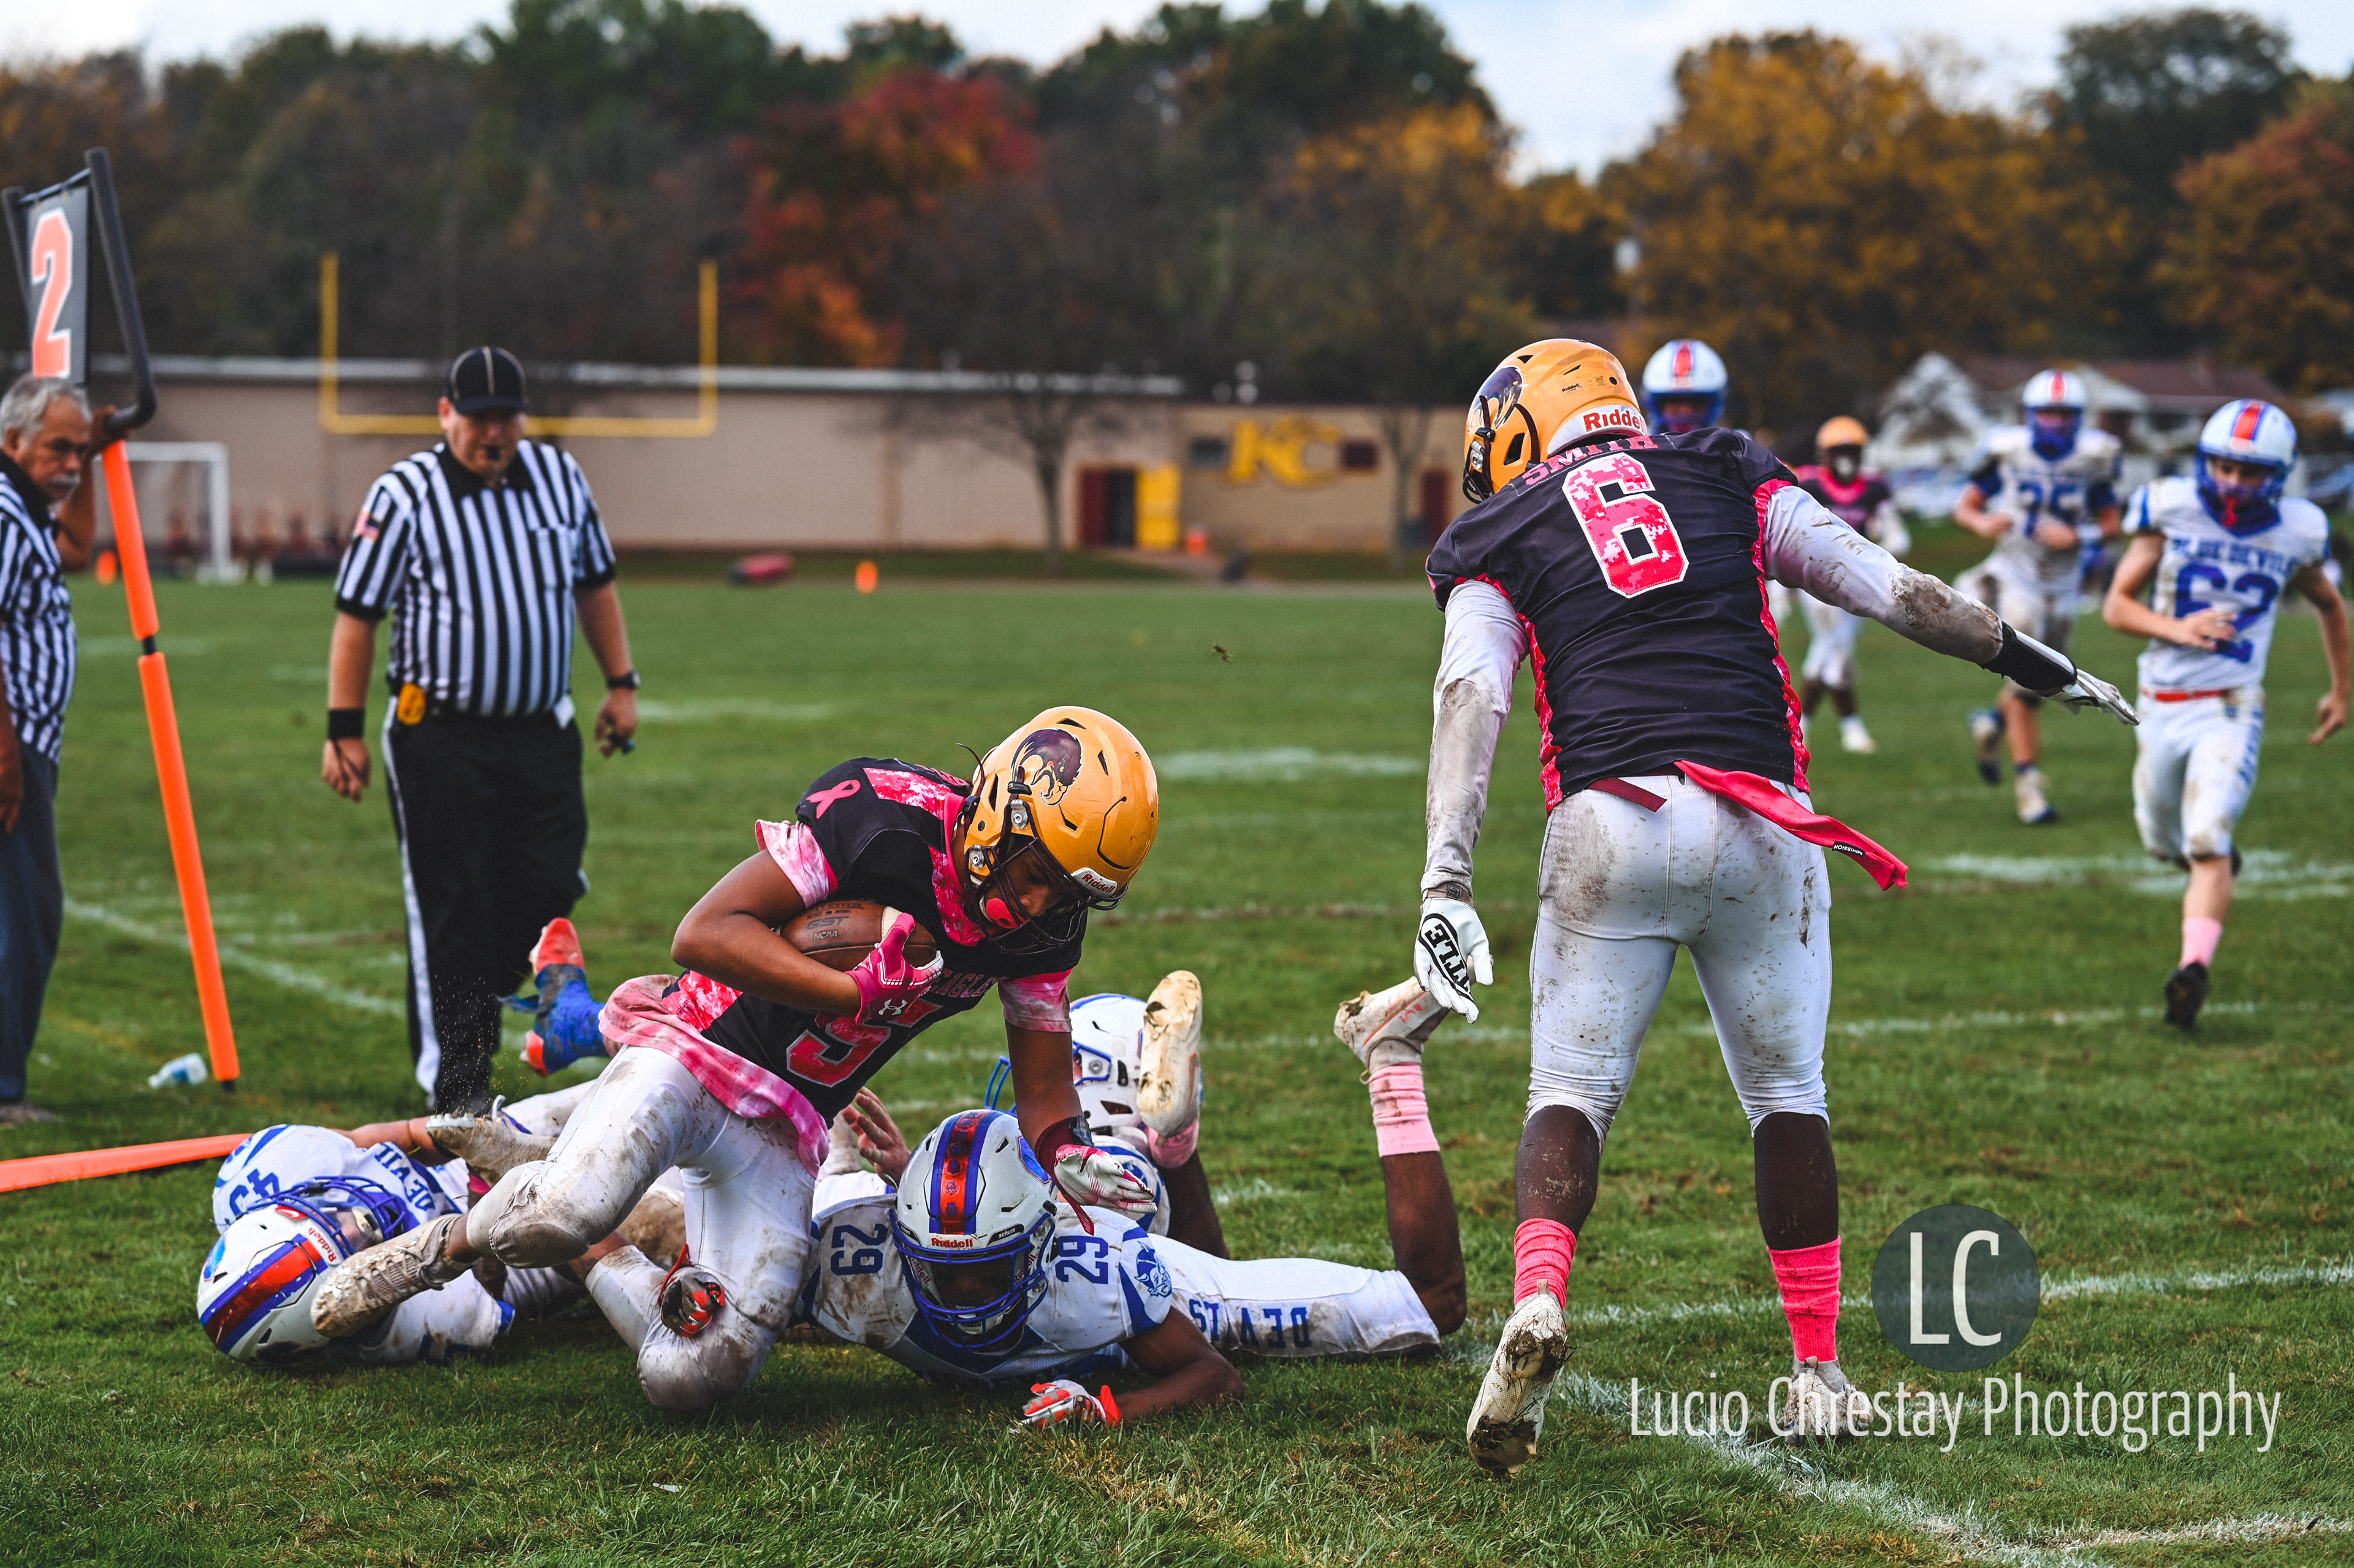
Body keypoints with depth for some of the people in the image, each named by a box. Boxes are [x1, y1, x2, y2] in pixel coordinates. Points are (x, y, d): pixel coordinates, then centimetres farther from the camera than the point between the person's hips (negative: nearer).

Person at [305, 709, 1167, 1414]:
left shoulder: (1043, 920, -1)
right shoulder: (890, 816, -21)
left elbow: (1045, 1098, 7)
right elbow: (704, 934, -22)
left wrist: (1071, 1155, -14)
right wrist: (855, 989, -25)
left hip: (786, 1126, 6)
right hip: (700, 1046, -6)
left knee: (690, 1376, -7)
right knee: (567, 1209, -35)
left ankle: (605, 1269, 24)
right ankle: (452, 1245, 0)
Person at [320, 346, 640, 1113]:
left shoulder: (560, 477, 7)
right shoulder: (403, 495, -6)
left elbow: (595, 583, 20)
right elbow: (356, 613, -4)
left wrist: (621, 684, 17)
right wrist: (344, 731, -7)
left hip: (541, 732, 4)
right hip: (440, 737, -4)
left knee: (549, 887, -2)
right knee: (452, 906, -2)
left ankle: (468, 1004, 24)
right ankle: (455, 1077, 7)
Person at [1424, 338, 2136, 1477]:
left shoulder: (1499, 546, 14)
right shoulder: (1730, 485, 21)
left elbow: (1470, 705, -2)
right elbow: (1899, 595, 20)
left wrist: (1445, 889, -12)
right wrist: (2031, 664, 32)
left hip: (1611, 824, -2)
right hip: (1761, 823, 2)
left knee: (1573, 1089, 6)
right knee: (1786, 1094, 16)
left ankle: (1536, 1299, -21)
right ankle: (1819, 1371, 18)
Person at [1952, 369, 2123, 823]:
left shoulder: (2094, 458, -4)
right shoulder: (2008, 451, -8)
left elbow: (2110, 525, 2)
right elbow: (1964, 507, -1)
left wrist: (2077, 536, -19)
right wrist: (1983, 523, -24)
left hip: (2062, 584, 3)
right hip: (2015, 577, -3)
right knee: (2024, 679, -11)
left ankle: (1993, 722, 45)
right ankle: (2028, 782, -3)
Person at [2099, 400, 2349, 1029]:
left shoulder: (2294, 532, -3)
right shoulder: (2172, 510, -6)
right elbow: (2116, 604, -3)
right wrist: (2176, 630, -21)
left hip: (2231, 710, -2)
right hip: (2161, 706, 2)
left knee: (2207, 846, -20)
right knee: (2163, 842, 19)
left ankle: (2194, 969, -27)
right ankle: (2217, 860, 52)